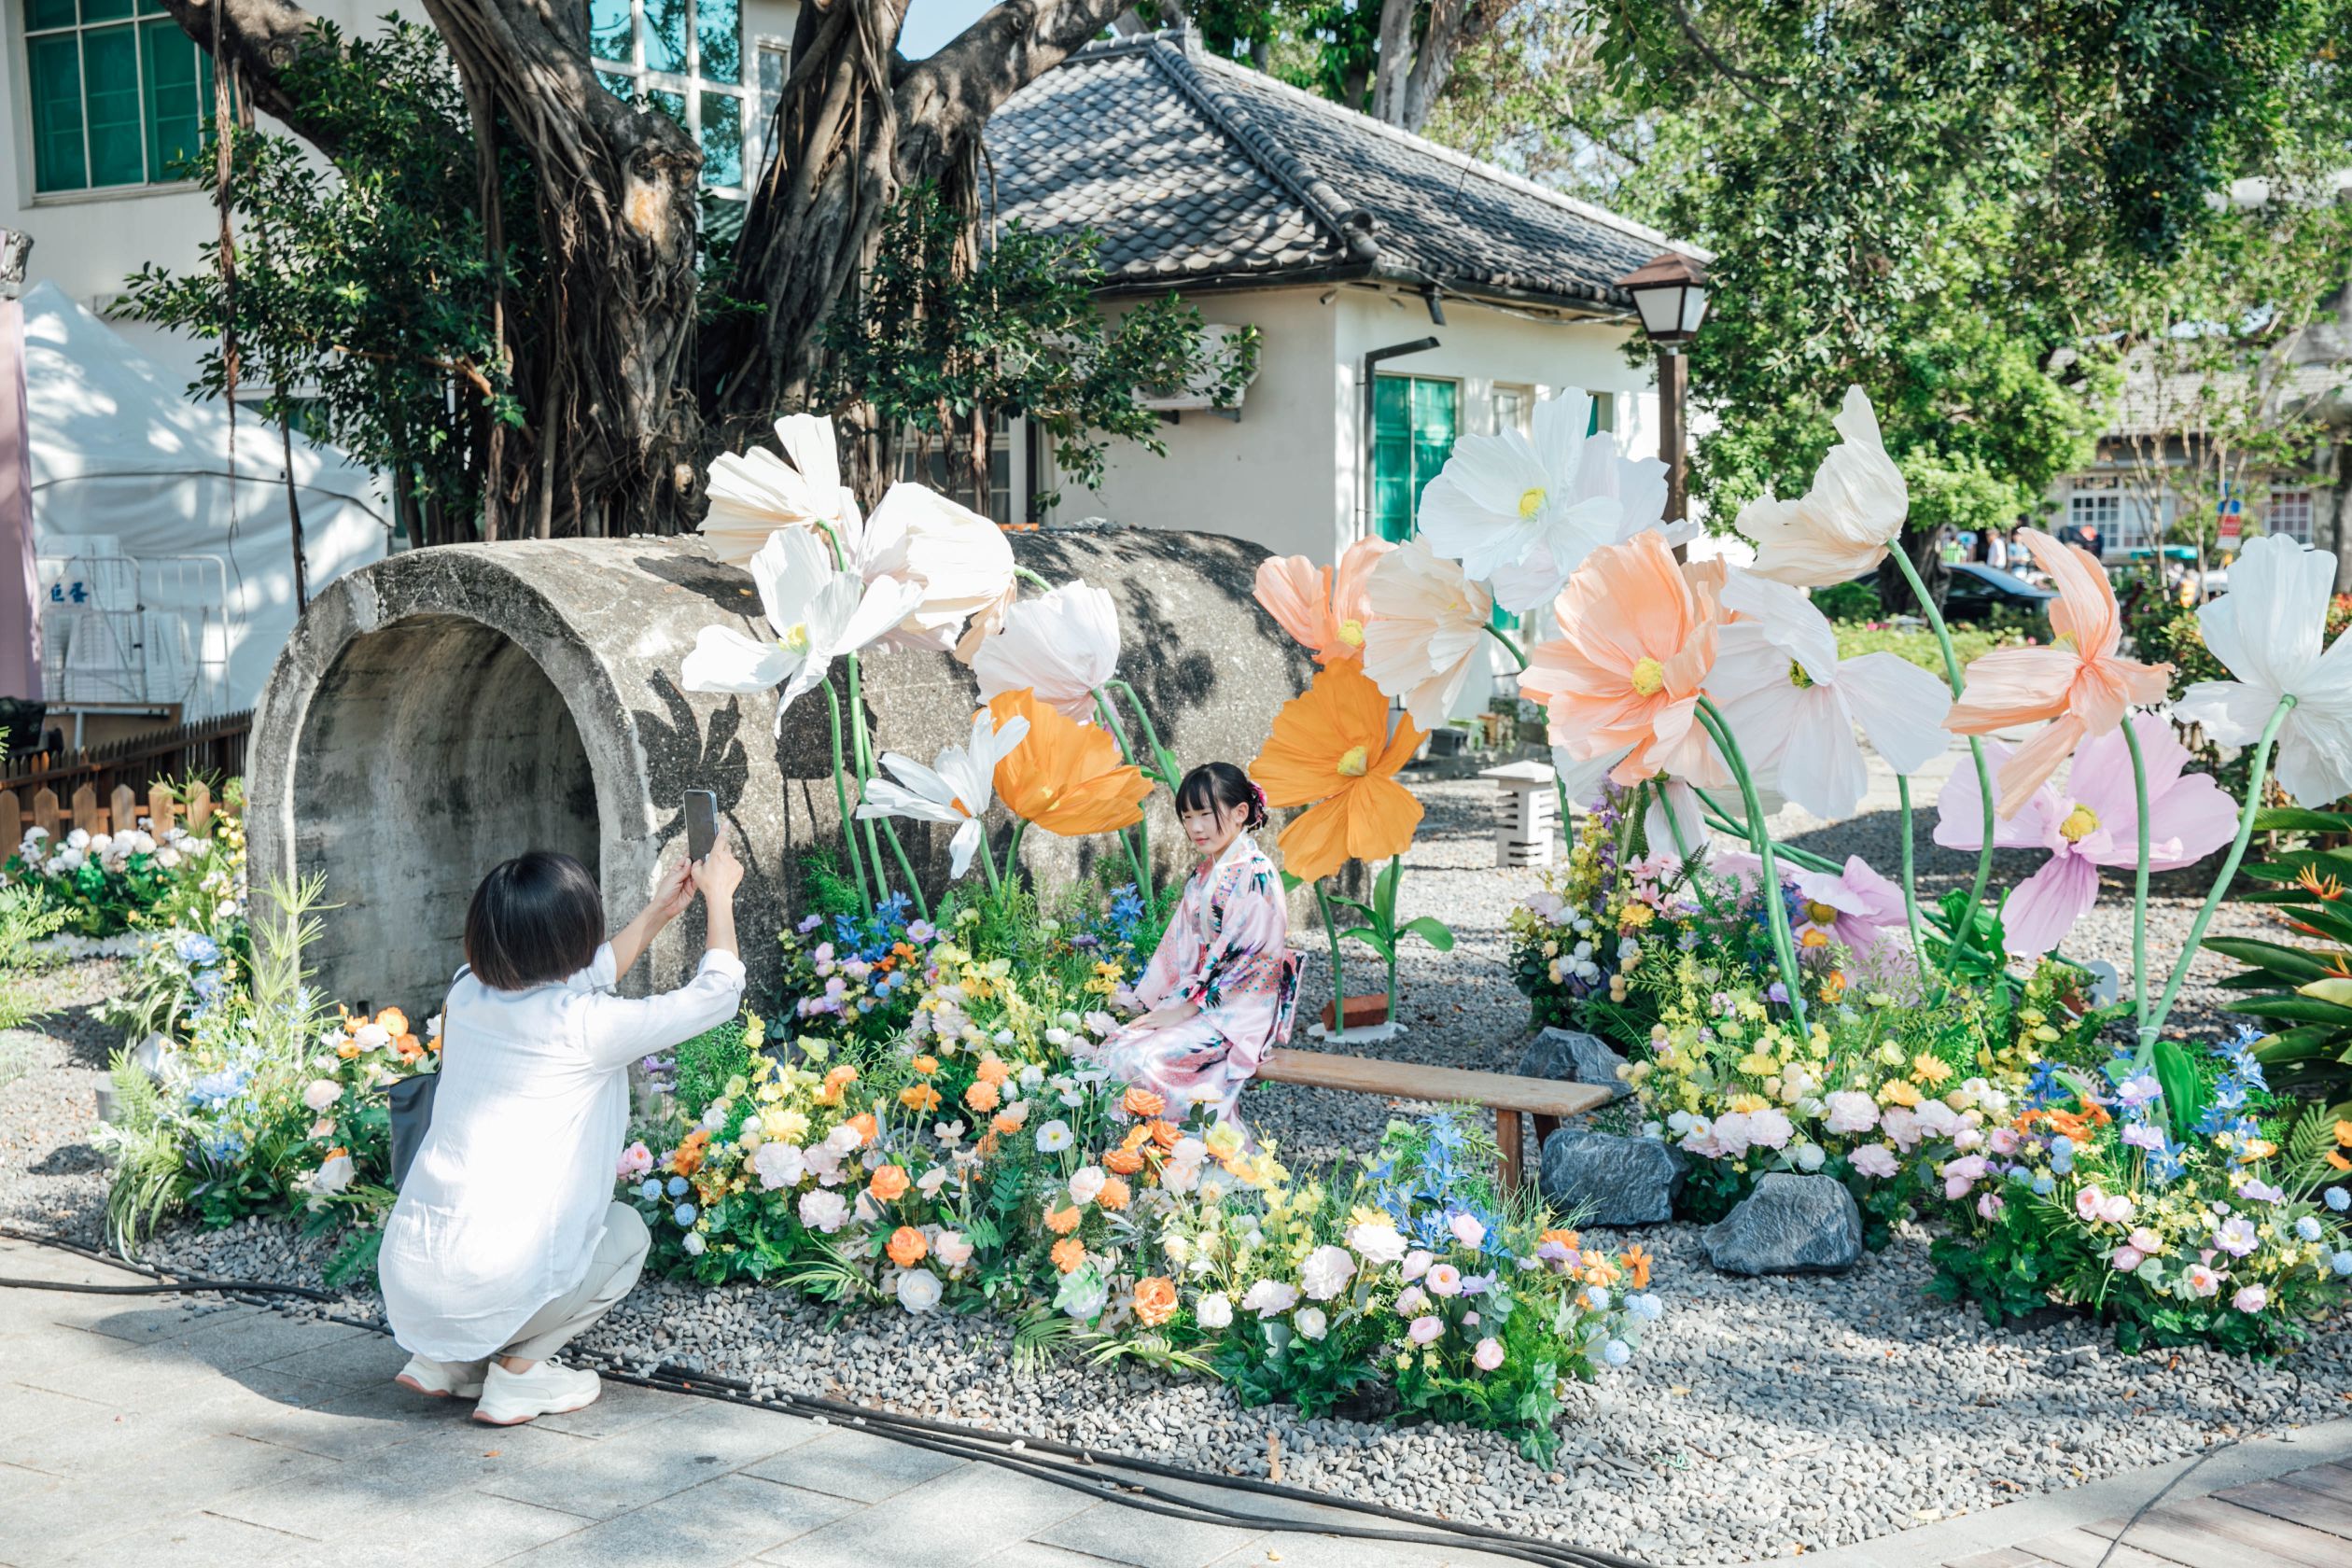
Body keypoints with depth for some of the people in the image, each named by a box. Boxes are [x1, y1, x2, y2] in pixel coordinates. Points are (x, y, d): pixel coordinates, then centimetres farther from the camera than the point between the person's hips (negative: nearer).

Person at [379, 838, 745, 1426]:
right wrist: (719, 895, 14)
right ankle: (518, 1370, 8)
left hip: (404, 1279, 7)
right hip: (489, 1286, -7)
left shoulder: (467, 996, 5)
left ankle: (443, 1360, 21)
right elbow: (716, 994, 0)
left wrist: (658, 913, 33)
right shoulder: (584, 1027, -13)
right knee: (626, 1228, 21)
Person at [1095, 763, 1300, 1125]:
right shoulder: (1203, 876, 14)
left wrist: (1187, 1007, -16)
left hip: (1239, 1009, -8)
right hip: (1195, 999, 8)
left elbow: (1248, 957, -18)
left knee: (1141, 1058, -24)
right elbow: (1181, 947, 15)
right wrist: (1163, 1006, 2)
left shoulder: (1256, 874, -13)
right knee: (1114, 1049, -10)